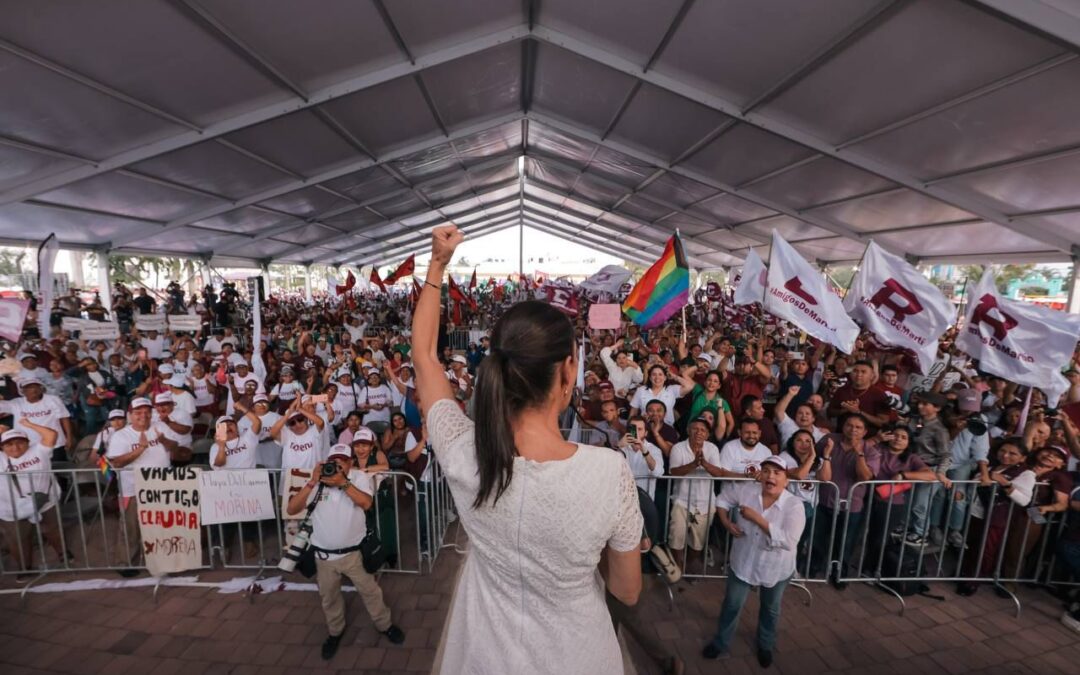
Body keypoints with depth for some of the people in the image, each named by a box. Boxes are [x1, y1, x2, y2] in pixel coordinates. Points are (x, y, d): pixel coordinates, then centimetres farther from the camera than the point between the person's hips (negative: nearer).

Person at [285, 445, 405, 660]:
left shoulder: (359, 477, -13)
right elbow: (292, 509, -14)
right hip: (324, 555, 2)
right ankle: (335, 632, 47)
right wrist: (312, 482, -25)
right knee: (329, 597, 21)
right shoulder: (318, 482, -9)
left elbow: (366, 503, -27)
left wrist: (343, 482, -33)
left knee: (369, 590, 12)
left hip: (354, 552, -2)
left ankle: (385, 625, 35)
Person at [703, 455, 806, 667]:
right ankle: (721, 643, 39)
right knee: (732, 605, 16)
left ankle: (766, 646, 52)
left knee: (770, 609, 25)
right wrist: (726, 522, -12)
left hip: (776, 568, -1)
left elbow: (789, 541, -31)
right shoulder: (747, 491, -16)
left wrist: (757, 518, -33)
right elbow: (723, 498, 1)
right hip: (744, 562, 2)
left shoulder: (794, 505, -24)